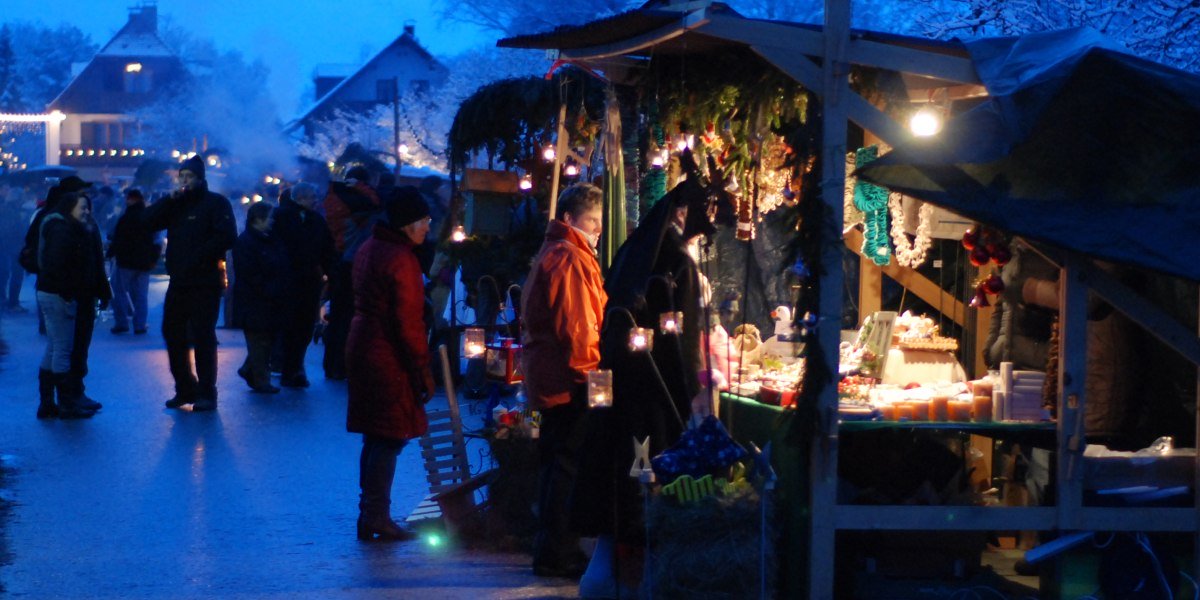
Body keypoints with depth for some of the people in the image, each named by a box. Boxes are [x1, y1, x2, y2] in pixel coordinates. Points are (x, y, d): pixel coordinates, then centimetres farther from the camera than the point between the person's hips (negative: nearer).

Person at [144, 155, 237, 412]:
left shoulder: (216, 203, -2)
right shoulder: (175, 205, 16)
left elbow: (226, 237, -14)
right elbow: (147, 221, 4)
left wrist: (199, 257, -17)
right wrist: (170, 200, -7)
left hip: (204, 284, -7)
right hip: (178, 283, 7)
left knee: (203, 338, -6)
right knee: (173, 335, 9)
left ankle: (206, 393, -2)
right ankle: (185, 389, 19)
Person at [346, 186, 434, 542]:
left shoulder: (369, 249, 13)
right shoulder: (401, 260, -17)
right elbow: (408, 323, -20)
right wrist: (423, 374, -15)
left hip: (362, 349, 10)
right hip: (389, 360, -10)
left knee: (376, 439, 15)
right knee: (389, 440, -3)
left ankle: (371, 515, 20)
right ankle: (377, 518, -1)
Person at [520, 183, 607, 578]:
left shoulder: (553, 253, 19)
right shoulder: (570, 258, -15)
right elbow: (575, 324, -21)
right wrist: (589, 368, -15)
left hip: (549, 377, 11)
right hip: (570, 380, -11)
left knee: (556, 463, 16)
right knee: (567, 466, -7)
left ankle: (553, 549, 23)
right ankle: (556, 554, -5)